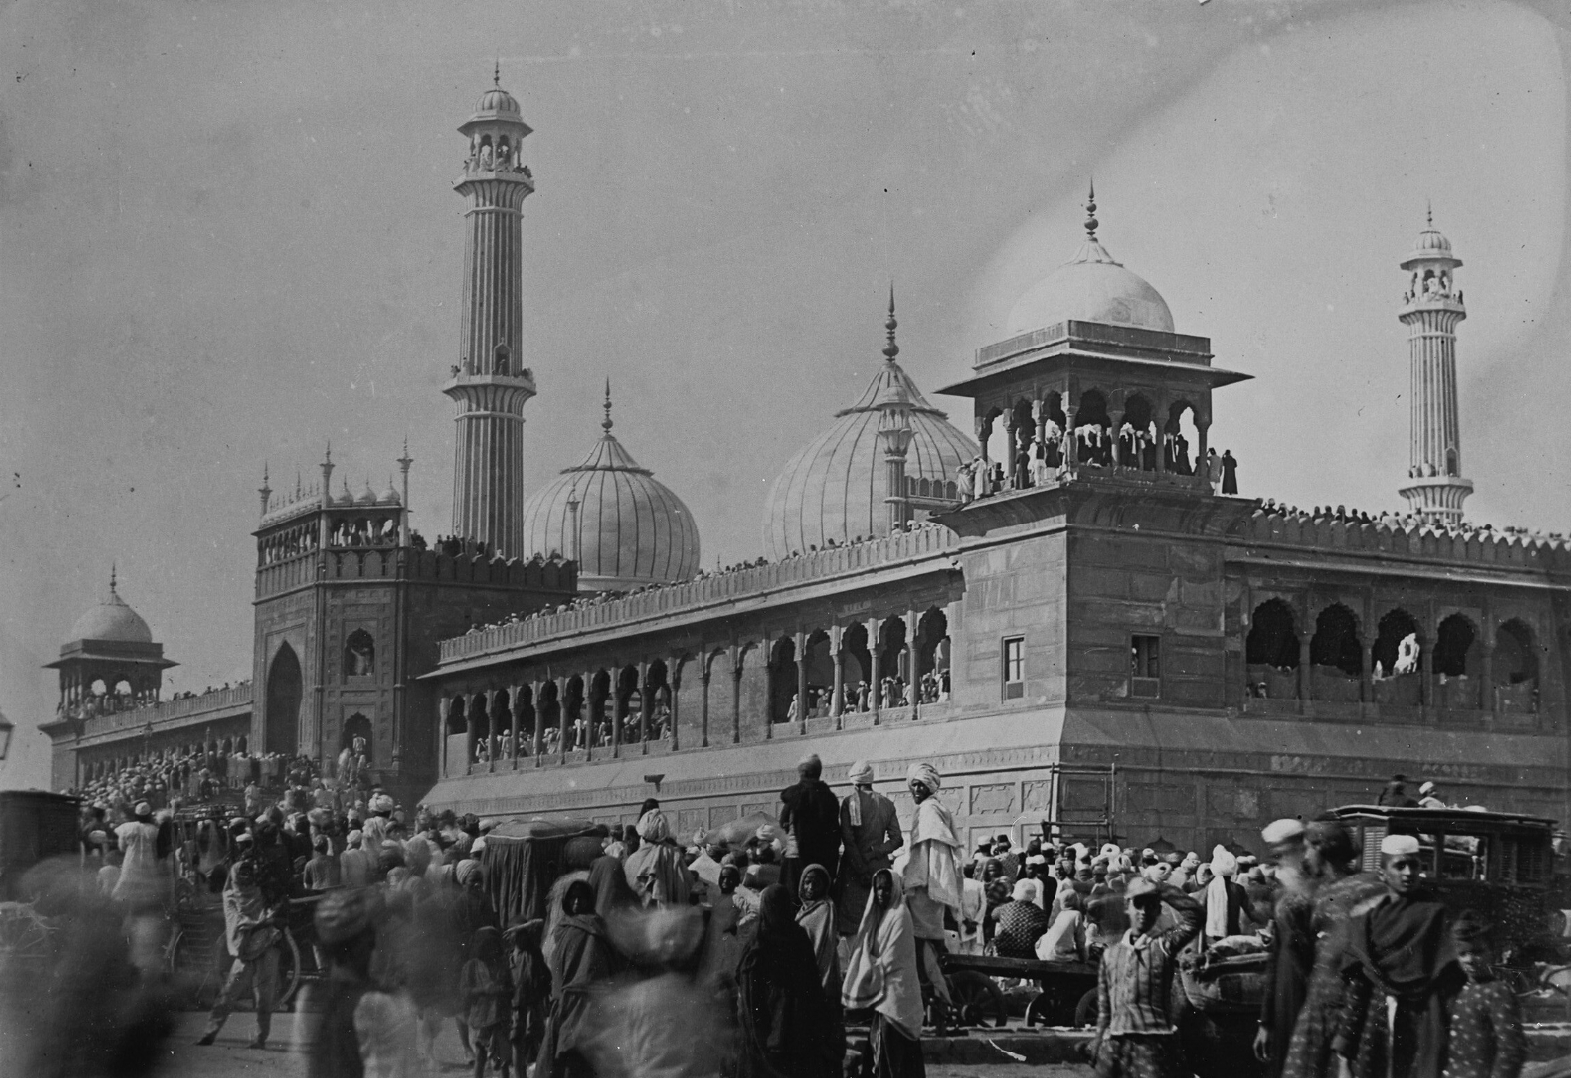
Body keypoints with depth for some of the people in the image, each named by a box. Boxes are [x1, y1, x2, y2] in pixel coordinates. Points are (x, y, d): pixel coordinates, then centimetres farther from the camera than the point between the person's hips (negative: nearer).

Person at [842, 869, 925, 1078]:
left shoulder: (899, 916, -10)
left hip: (895, 988, -8)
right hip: (880, 988, 8)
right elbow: (867, 952, 14)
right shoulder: (878, 915, 14)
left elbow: (891, 958, -13)